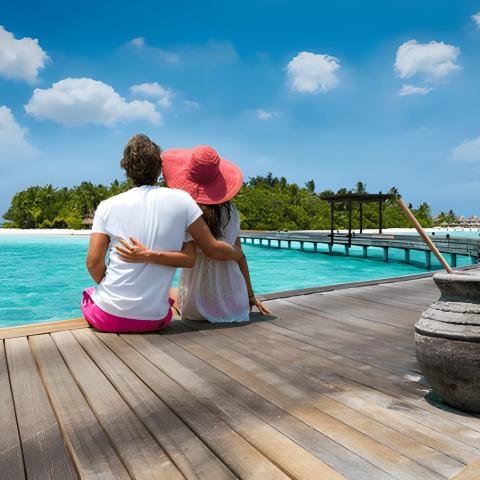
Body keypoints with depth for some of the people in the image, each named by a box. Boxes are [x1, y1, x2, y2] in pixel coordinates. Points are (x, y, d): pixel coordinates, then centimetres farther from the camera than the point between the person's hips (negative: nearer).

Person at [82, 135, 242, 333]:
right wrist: (238, 253, 8)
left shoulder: (107, 206, -4)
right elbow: (214, 249, -9)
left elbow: (94, 263, -5)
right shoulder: (180, 200, -6)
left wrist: (112, 291, 9)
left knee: (89, 294, 35)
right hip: (153, 319, 0)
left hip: (107, 315, 1)